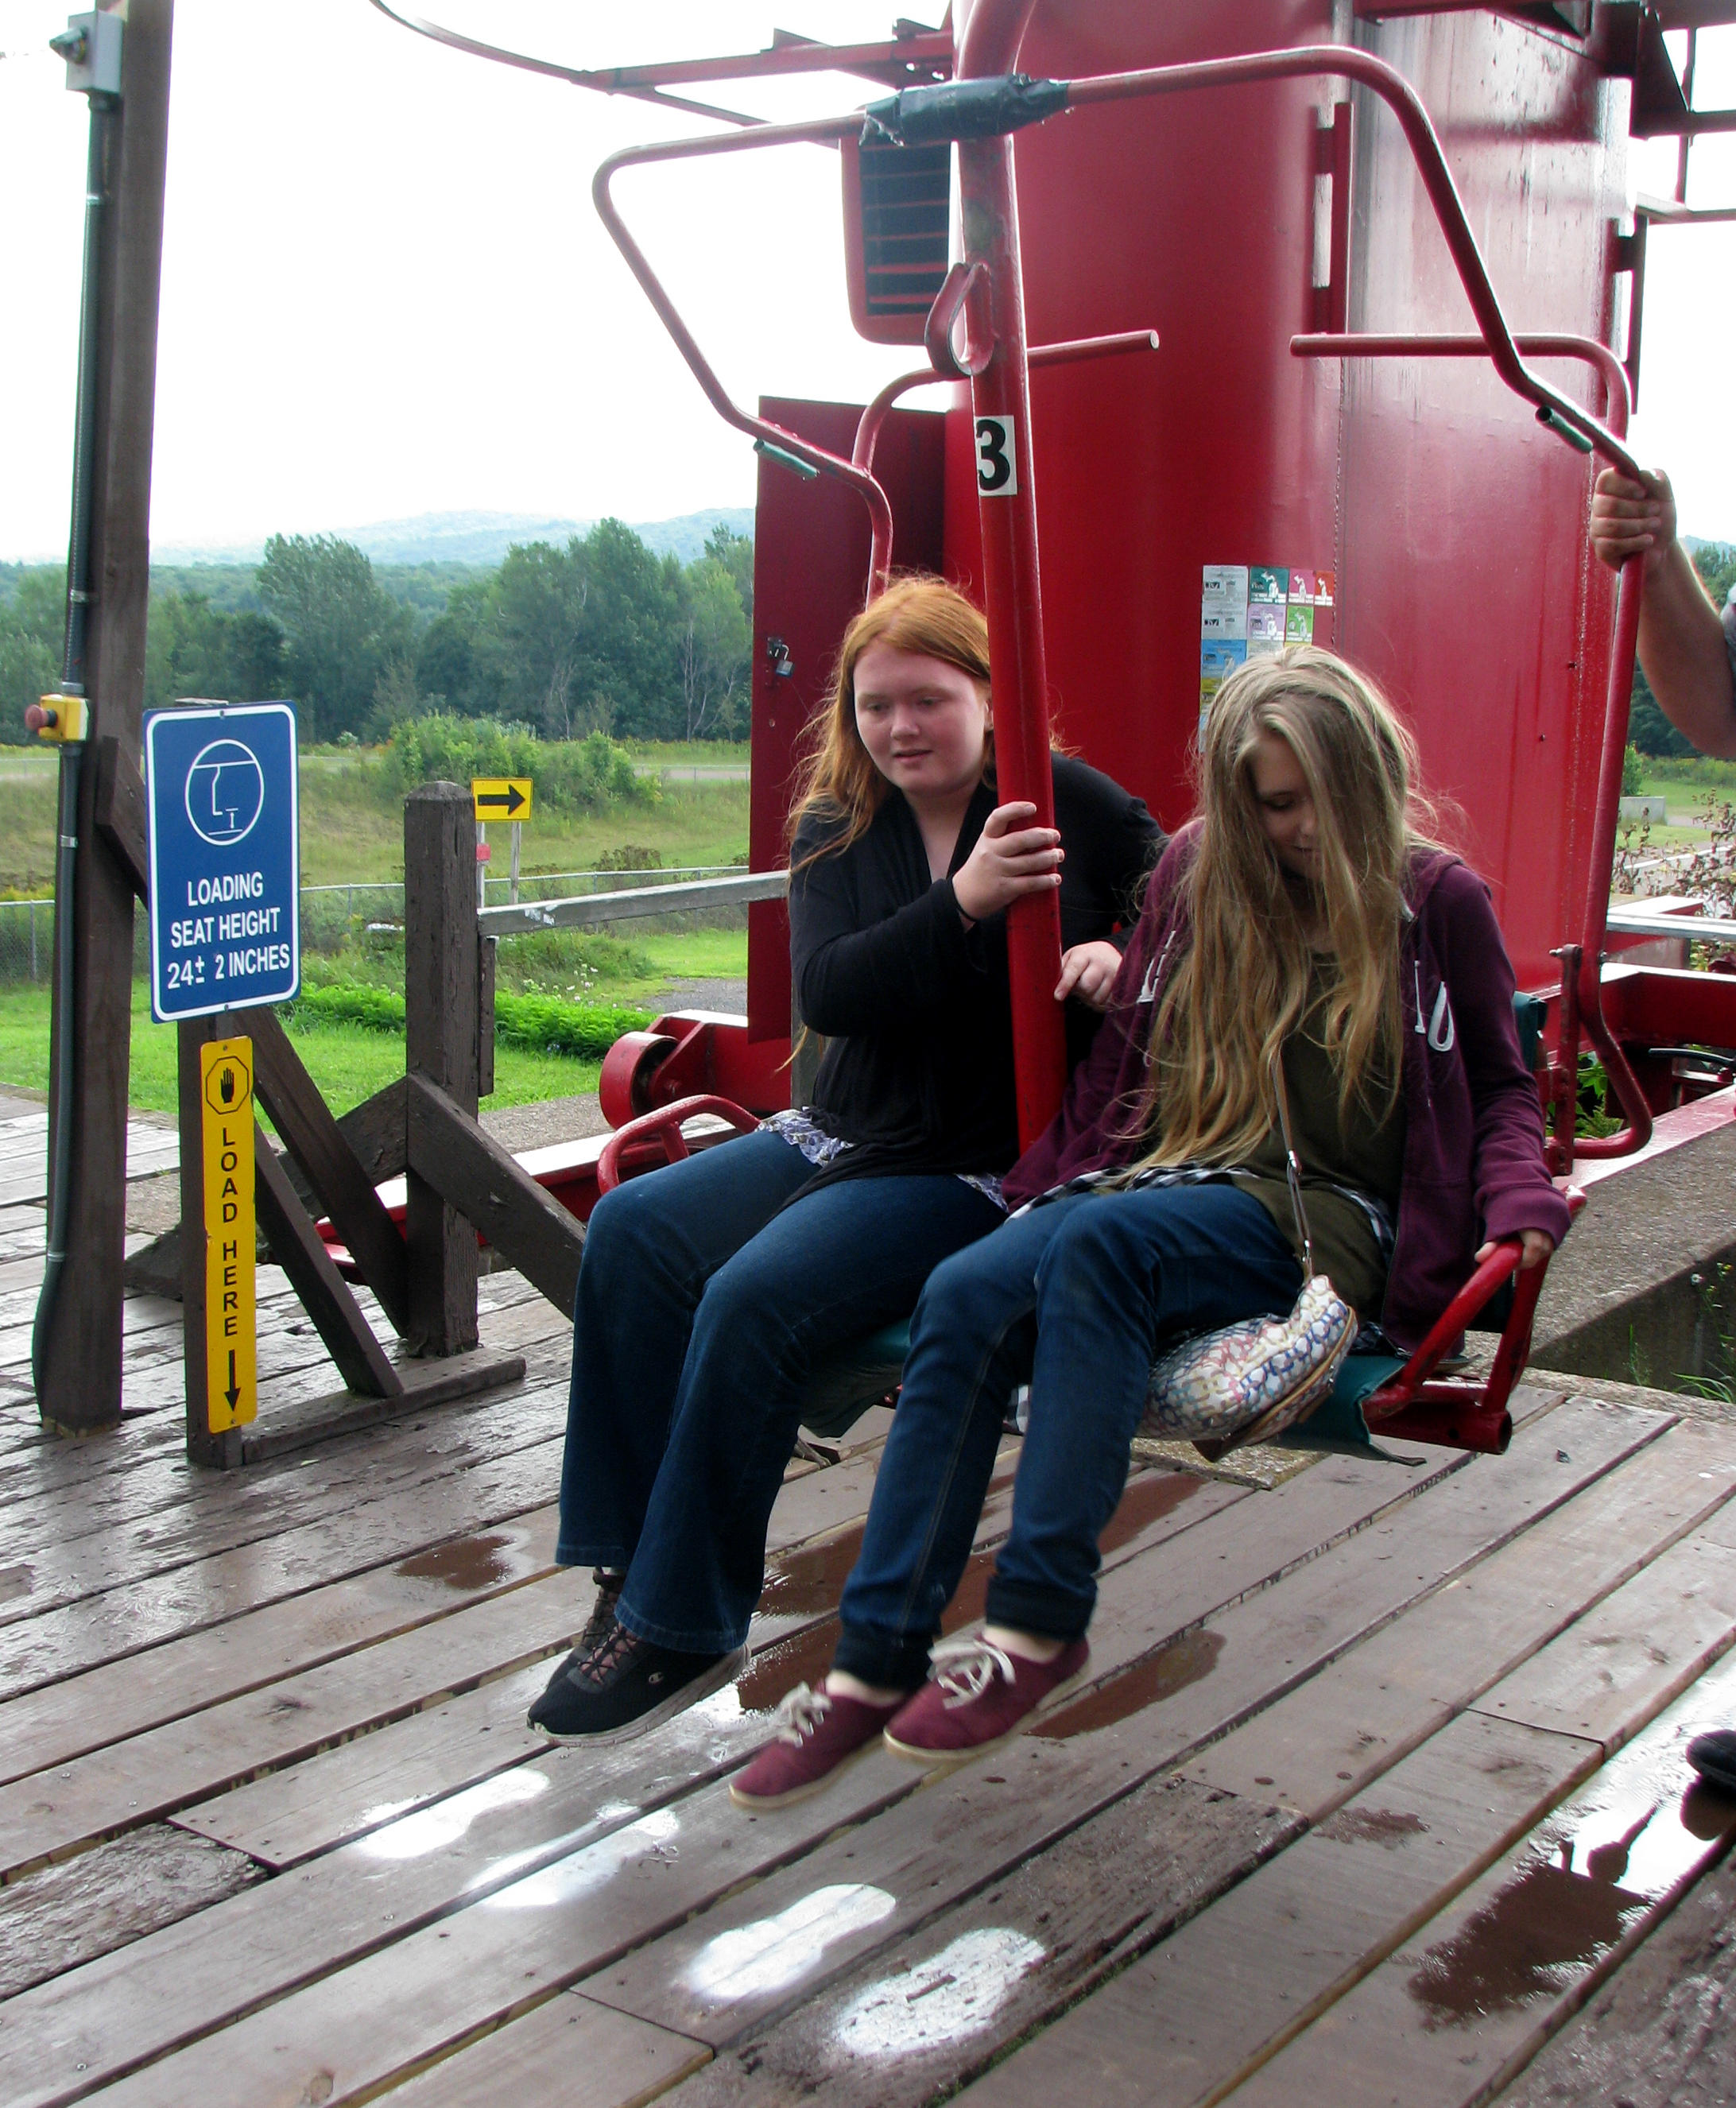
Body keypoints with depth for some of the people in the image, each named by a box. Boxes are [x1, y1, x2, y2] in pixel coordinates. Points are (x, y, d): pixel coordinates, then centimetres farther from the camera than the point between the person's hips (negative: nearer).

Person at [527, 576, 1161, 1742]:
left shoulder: (1073, 804, -2)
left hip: (990, 1165, -6)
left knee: (755, 1295, -27)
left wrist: (1124, 958, -19)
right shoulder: (836, 831, 7)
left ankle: (682, 1629, -14)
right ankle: (634, 1571, -9)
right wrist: (961, 903, -23)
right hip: (846, 1133, 6)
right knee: (633, 1229, -16)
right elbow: (825, 992, -9)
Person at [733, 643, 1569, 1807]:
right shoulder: (1195, 873, 15)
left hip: (1322, 1214, -4)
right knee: (963, 1297, -28)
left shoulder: (1438, 901, 6)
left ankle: (1040, 1623, -31)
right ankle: (875, 1660, -25)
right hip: (1159, 1176, 4)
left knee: (1096, 1243, -36)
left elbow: (1502, 1086, 14)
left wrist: (1519, 1201, -6)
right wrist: (1041, 1188, 7)